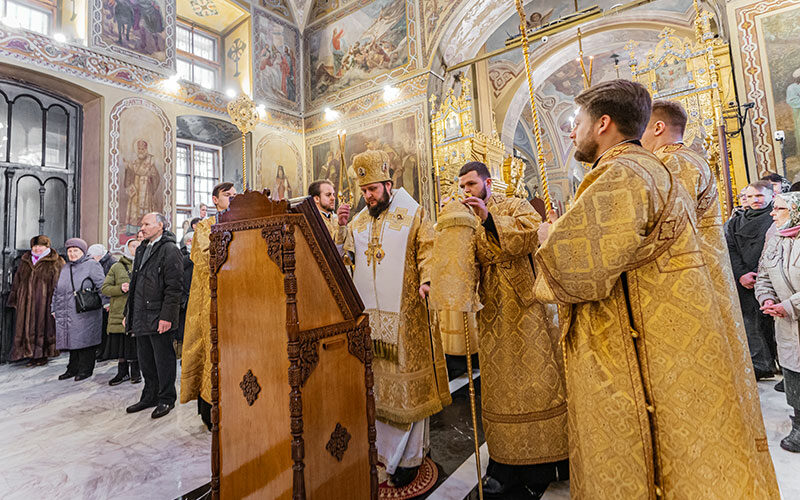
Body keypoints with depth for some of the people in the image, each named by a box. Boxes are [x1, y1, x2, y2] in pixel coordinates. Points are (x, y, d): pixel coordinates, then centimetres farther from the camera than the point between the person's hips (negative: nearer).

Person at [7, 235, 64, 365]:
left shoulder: (56, 262, -3)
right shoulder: (24, 261, 15)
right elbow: (17, 280, 19)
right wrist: (14, 299, 14)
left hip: (45, 301, -5)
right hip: (26, 302, 5)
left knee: (43, 327, 0)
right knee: (27, 327, 7)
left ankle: (43, 355, 10)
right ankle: (32, 354, 17)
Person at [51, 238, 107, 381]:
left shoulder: (91, 265, -2)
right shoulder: (65, 268, 20)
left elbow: (102, 285, -9)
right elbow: (57, 290, 25)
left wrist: (106, 303, -16)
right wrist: (54, 308, 21)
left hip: (85, 314, -7)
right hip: (66, 314, 7)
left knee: (84, 340, -3)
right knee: (71, 341, 10)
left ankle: (85, 369, 7)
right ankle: (73, 368, 20)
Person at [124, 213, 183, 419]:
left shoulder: (169, 249, -10)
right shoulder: (141, 250, 18)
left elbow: (174, 287, -16)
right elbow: (134, 284, 22)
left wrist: (166, 316, -20)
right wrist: (128, 313, 18)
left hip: (158, 317, -8)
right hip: (141, 317, 9)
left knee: (163, 359, 2)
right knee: (145, 359, 17)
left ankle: (166, 399, 16)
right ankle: (150, 396, 31)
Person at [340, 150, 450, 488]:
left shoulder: (413, 215, 2)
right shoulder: (357, 222, 14)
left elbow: (428, 251, -6)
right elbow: (343, 257, 10)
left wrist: (426, 281, -23)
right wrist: (339, 227, -5)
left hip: (404, 316, -4)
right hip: (367, 317, 4)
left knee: (407, 384, 5)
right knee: (373, 383, 11)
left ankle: (409, 457, 21)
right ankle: (381, 446, 31)